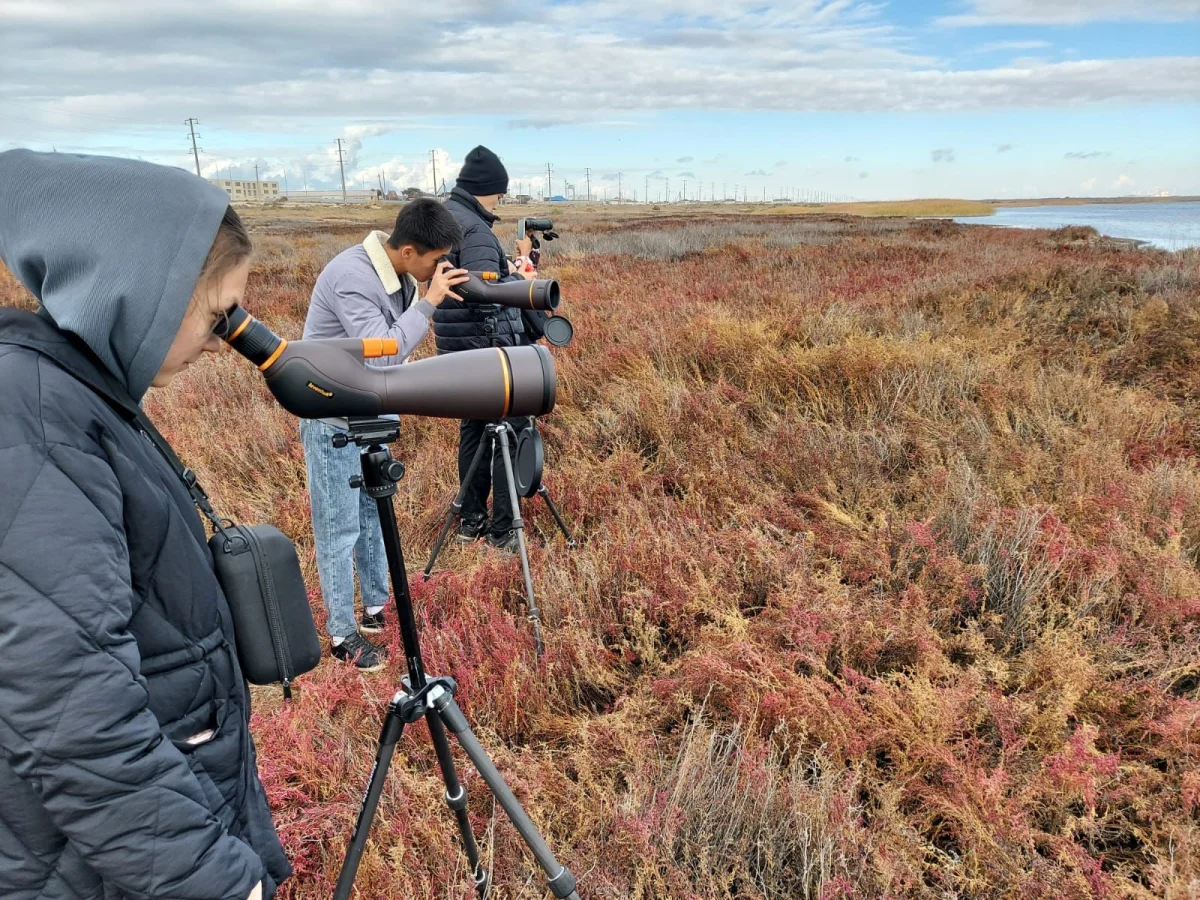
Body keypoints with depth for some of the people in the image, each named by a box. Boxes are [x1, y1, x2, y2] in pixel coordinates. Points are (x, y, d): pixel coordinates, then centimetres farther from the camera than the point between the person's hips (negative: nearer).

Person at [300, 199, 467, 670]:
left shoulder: (399, 271, -2)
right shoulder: (352, 277, -28)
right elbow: (384, 353, -31)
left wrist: (431, 297, -3)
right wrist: (429, 300, -28)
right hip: (333, 416, -8)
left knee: (376, 510, 17)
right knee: (340, 526, 1)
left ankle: (376, 605, 33)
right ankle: (343, 634, 14)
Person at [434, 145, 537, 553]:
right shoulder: (473, 228, -17)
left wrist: (509, 265, 9)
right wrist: (520, 280, -7)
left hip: (460, 348, 10)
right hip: (488, 347, -10)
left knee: (473, 428, 16)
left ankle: (471, 520, 22)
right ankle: (502, 530, 0)